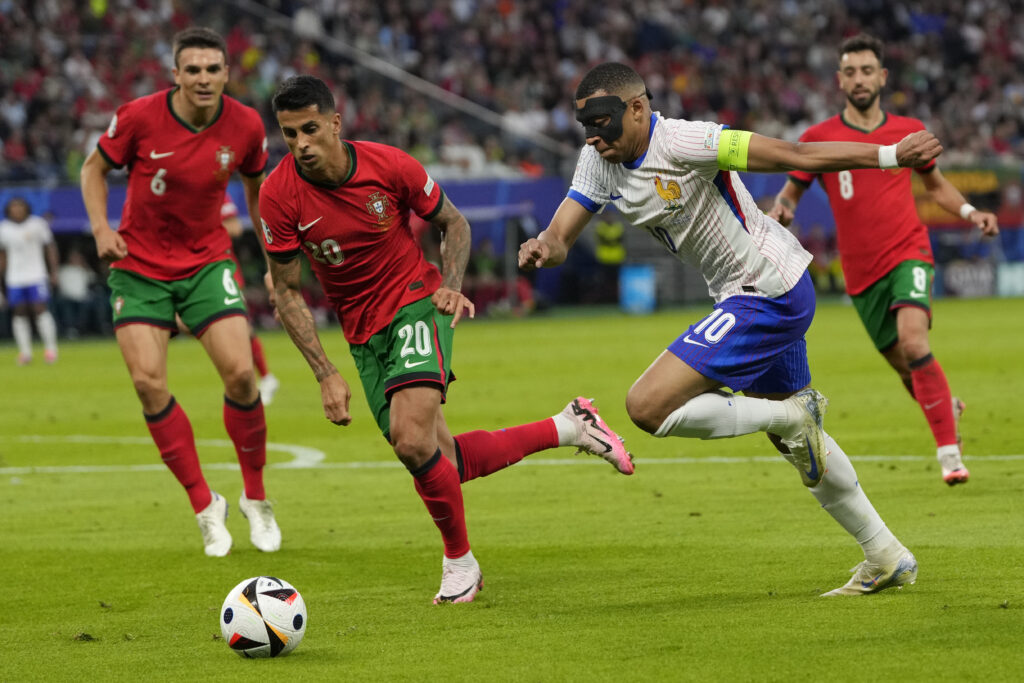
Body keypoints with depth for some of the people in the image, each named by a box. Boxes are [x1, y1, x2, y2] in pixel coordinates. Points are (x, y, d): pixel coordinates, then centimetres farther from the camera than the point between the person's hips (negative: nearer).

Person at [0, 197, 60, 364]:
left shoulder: (37, 224, -1)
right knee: (19, 314, 1)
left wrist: (53, 272, 3)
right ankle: (25, 351, 6)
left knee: (40, 309, -11)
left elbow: (50, 248, 6)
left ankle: (50, 348, -5)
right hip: (14, 279, 3)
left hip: (37, 275, -3)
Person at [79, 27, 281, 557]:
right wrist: (101, 227, -14)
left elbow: (254, 186, 11)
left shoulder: (245, 126, -9)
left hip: (206, 263, 1)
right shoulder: (140, 117, -16)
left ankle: (256, 499, 9)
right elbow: (94, 167, 1)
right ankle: (205, 506, 3)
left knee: (240, 374, -13)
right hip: (139, 266, -1)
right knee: (148, 383, -12)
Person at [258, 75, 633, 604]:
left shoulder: (389, 165, -15)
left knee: (412, 440, -25)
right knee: (443, 462, 4)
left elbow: (453, 223, 3)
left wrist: (451, 287, -14)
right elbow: (287, 291, -6)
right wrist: (326, 375, -13)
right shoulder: (279, 195, -14)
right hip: (363, 335, 3)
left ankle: (459, 561, -3)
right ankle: (568, 428, 23)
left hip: (416, 306, -3)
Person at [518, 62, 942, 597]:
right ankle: (887, 557, 33)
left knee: (648, 406, -18)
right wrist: (543, 249, -26)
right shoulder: (600, 162, 1)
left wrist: (891, 155, -21)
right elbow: (560, 236, -1)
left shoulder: (682, 143, -23)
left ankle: (792, 417, -7)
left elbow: (796, 156, -23)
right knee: (798, 443, 22)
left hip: (768, 293, -10)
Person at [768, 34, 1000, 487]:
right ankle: (948, 408, 41)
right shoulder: (818, 139, 1)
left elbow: (936, 185, 20)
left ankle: (949, 452, -22)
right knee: (906, 369, 6)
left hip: (908, 253, -1)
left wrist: (970, 213, 3)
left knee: (913, 341, -27)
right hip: (861, 271, 1)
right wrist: (780, 211, -14)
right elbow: (791, 192, 10)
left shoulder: (909, 131, 6)